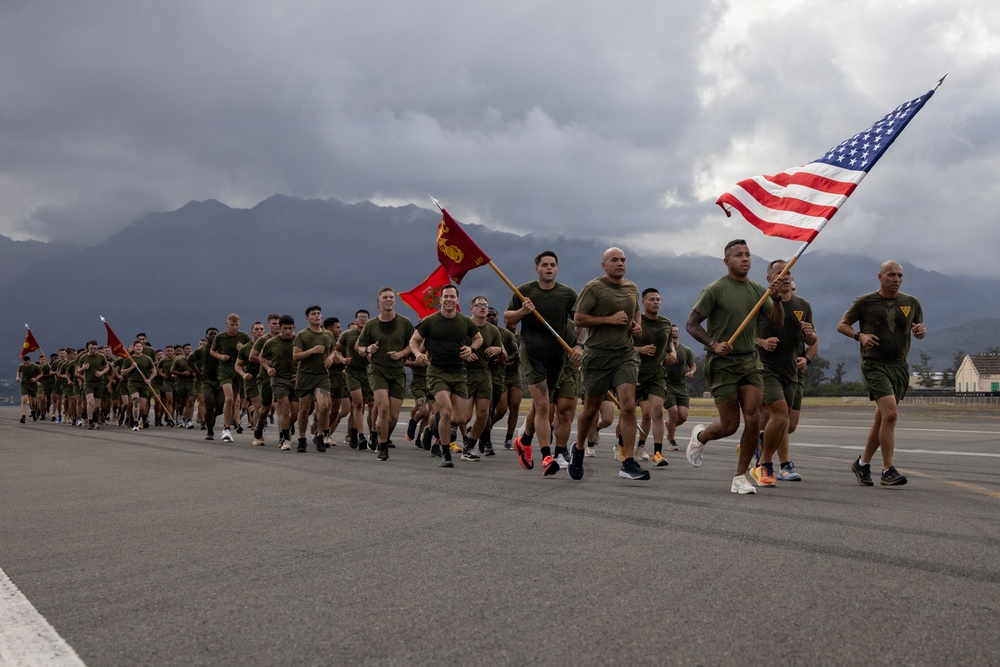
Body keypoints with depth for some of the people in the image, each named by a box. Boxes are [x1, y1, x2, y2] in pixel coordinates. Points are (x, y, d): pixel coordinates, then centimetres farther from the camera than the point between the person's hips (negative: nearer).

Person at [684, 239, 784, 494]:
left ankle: (740, 477, 5)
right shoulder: (715, 290, -6)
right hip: (722, 362, -5)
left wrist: (776, 299, -12)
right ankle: (700, 436, 31)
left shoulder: (757, 289, 10)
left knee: (753, 420, -8)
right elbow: (691, 324, -8)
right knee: (730, 425, -3)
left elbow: (777, 322, 7)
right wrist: (713, 344, -23)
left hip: (750, 361, 5)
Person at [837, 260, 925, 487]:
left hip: (899, 366, 5)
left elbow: (919, 330, 23)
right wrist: (860, 335, -11)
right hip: (874, 365, -5)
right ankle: (888, 470, -13)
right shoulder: (865, 302, 0)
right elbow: (842, 325, 7)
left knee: (883, 419, 10)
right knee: (891, 413, -19)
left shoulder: (911, 303, 12)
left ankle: (862, 462, 27)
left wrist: (921, 330, -1)